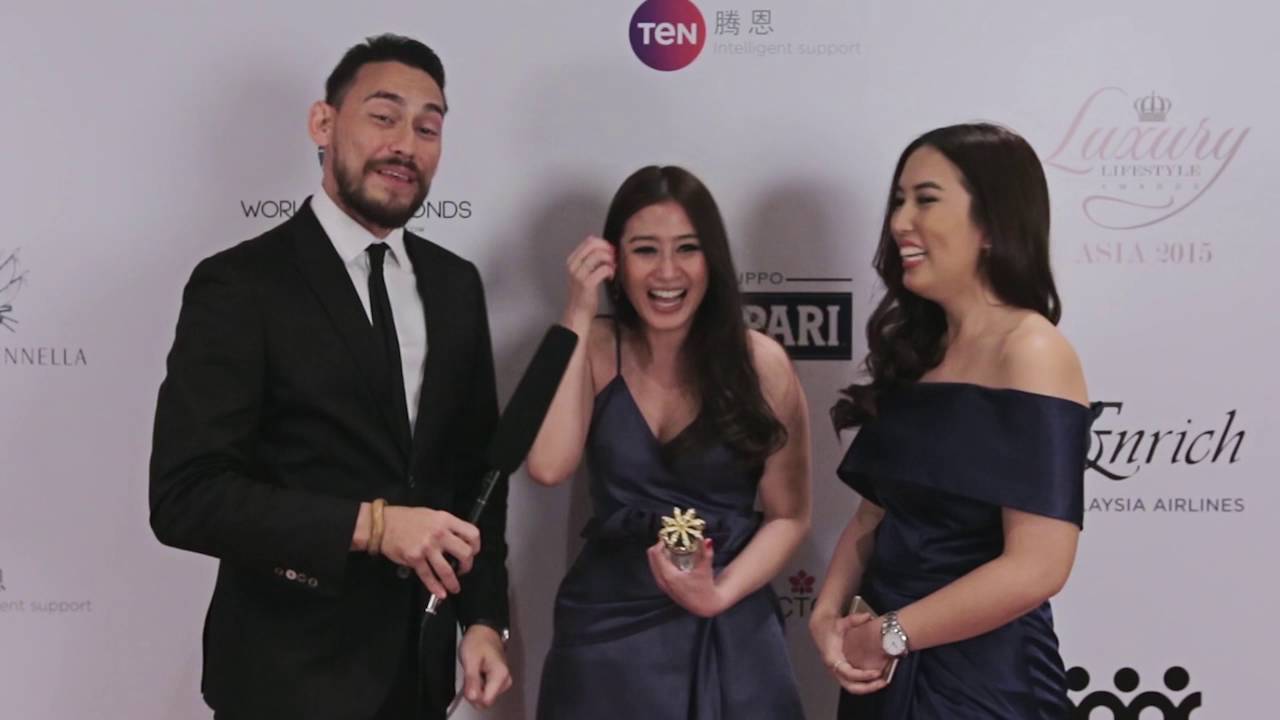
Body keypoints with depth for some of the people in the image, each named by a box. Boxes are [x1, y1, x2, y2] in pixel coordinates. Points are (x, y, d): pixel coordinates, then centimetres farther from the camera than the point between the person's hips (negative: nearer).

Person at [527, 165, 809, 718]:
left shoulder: (761, 363, -6)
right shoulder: (594, 350, -2)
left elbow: (788, 515, -2)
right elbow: (548, 466, -18)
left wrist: (720, 592, -17)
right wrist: (579, 315, -16)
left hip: (728, 634, -1)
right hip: (608, 628, 1)